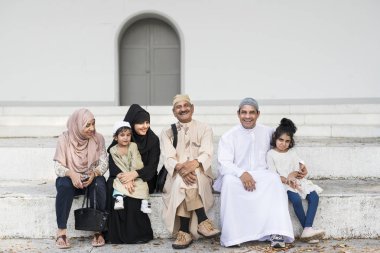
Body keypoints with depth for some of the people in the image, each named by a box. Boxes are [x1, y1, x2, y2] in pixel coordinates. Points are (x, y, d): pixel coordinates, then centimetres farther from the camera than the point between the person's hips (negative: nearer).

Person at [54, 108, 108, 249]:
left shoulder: (98, 138, -7)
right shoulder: (64, 139, -11)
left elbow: (104, 163, -9)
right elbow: (58, 166, -14)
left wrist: (94, 173, -31)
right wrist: (71, 173, -36)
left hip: (92, 178, 1)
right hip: (71, 178, -1)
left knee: (99, 185, -33)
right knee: (64, 185, -35)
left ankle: (98, 230, -21)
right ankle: (61, 232, -27)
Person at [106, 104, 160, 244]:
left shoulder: (153, 140, -4)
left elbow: (152, 167, -11)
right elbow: (113, 161, -10)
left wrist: (135, 174, -30)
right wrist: (120, 175, -32)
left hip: (144, 178, -1)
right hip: (122, 175, 2)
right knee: (112, 187, -29)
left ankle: (138, 233, -17)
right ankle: (117, 233, -22)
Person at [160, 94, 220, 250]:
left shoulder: (204, 129, 10)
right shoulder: (167, 133, 13)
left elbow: (206, 154, -7)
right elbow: (168, 158, -4)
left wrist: (194, 164, -31)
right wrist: (180, 167, -28)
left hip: (200, 175, -1)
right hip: (175, 176, 1)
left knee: (184, 184, -35)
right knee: (182, 179, -35)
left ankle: (185, 230, -33)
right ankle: (202, 221, -33)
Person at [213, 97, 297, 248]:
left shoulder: (268, 132, 11)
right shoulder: (228, 137, 1)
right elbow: (224, 163, -10)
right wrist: (242, 173, -29)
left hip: (261, 176, 2)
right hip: (237, 177, -2)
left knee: (274, 178, -31)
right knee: (229, 180, -36)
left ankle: (276, 233, -37)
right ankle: (232, 235, -33)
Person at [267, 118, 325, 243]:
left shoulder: (292, 152, 14)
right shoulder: (271, 154, 0)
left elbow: (297, 169, 7)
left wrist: (292, 175, -17)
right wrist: (286, 180, -20)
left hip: (295, 181, 5)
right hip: (281, 183, -5)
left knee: (314, 197, -19)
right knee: (296, 199, -32)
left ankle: (308, 229, -28)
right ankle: (307, 229, -19)